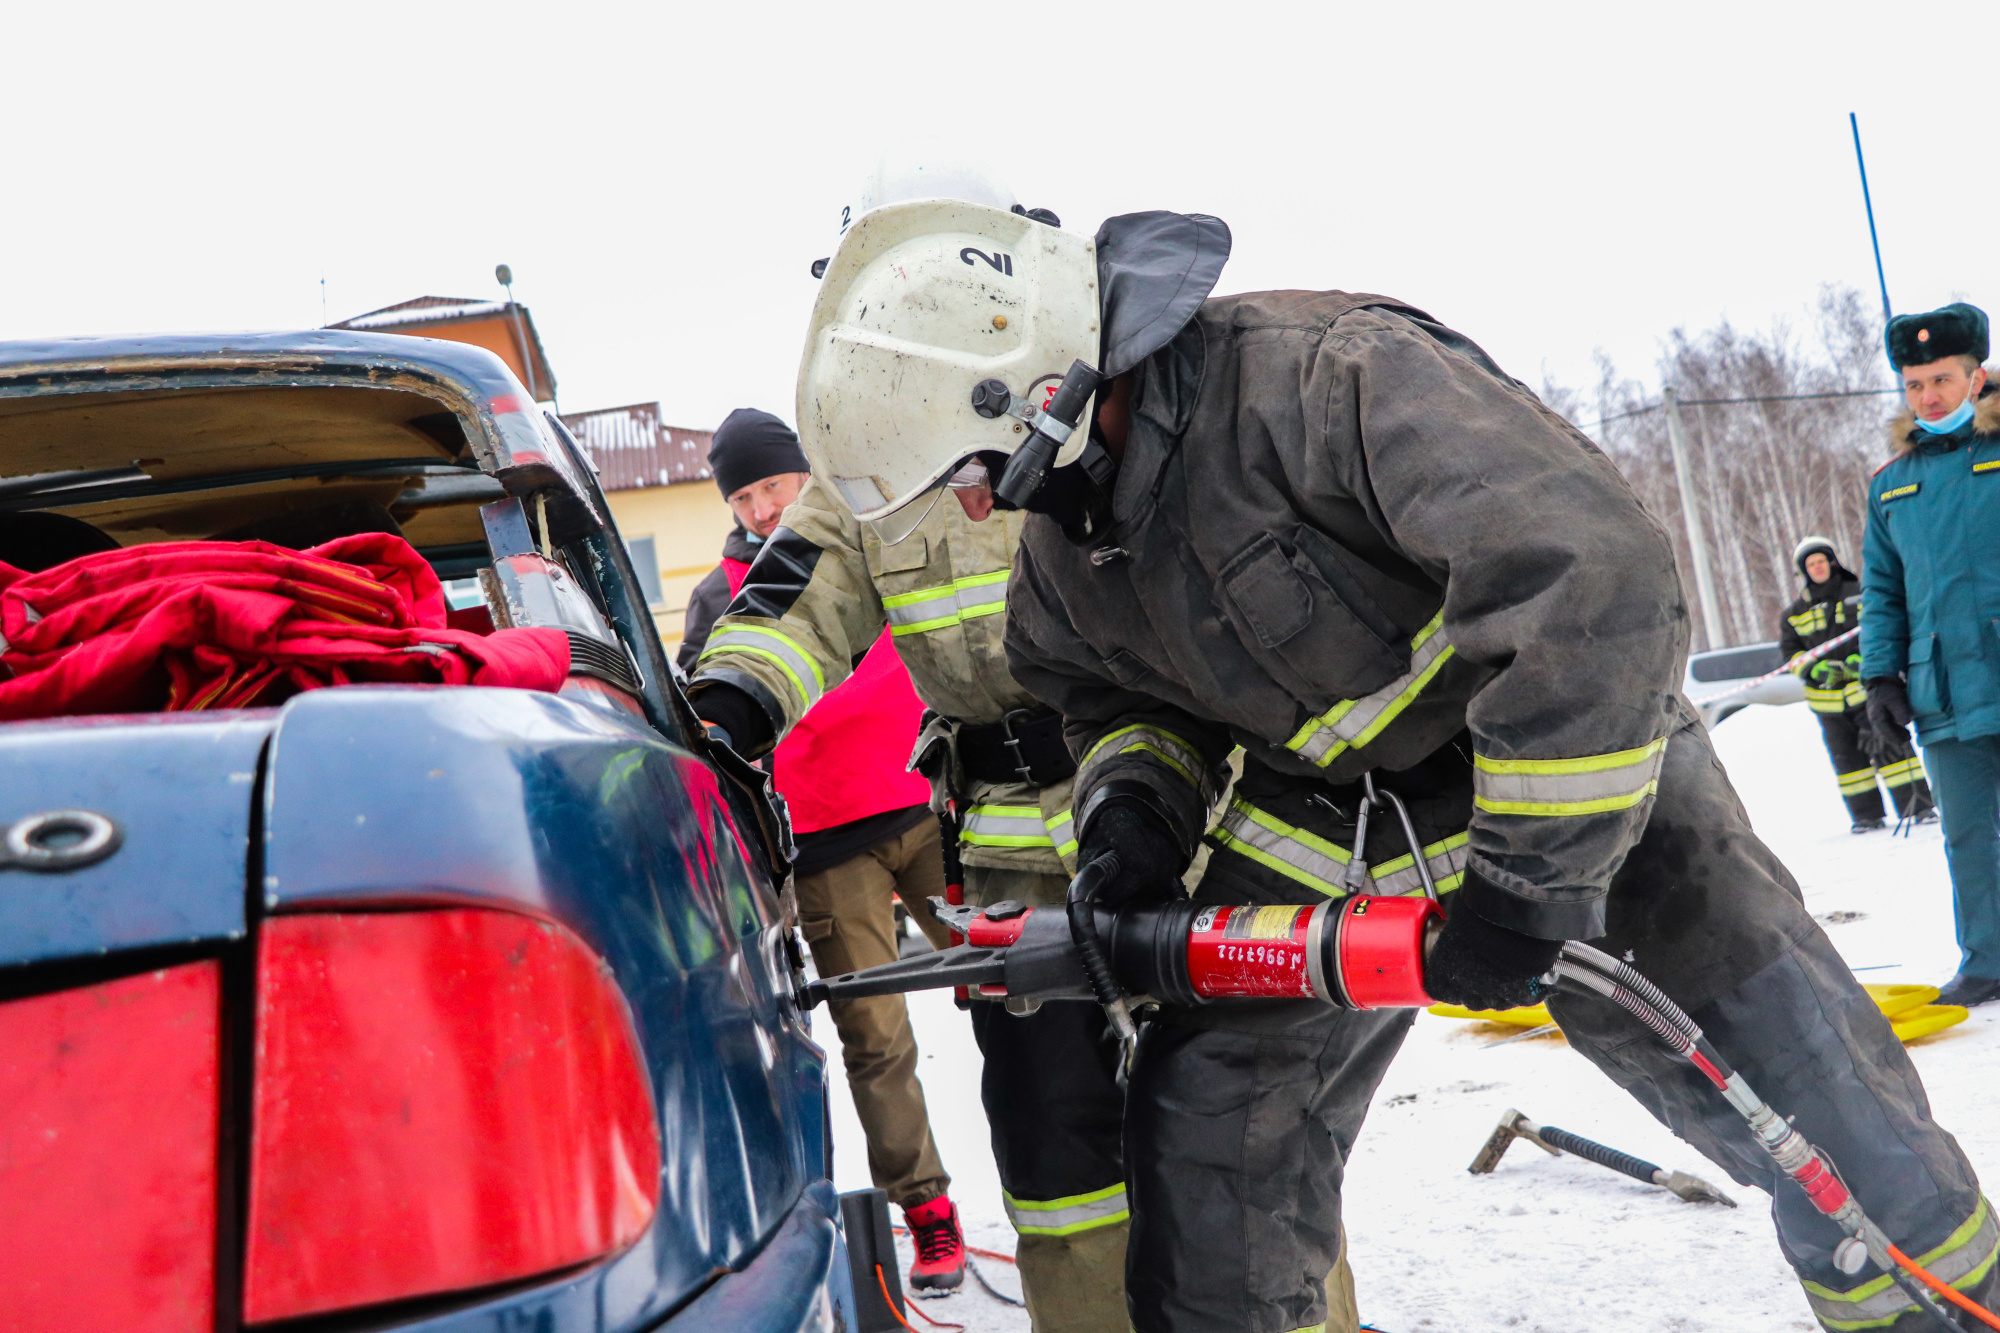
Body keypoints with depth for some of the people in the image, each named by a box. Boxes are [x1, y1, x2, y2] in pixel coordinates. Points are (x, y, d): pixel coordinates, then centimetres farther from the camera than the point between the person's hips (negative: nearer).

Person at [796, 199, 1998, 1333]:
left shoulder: (1318, 374, -33)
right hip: (1318, 834, 6)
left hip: (1578, 778, -5)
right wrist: (1132, 787, -11)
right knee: (1207, 1120, 0)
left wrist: (1530, 875, -36)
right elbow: (1115, 692, 13)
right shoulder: (1064, 555, -6)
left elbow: (1595, 574, -40)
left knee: (1815, 1099, -6)